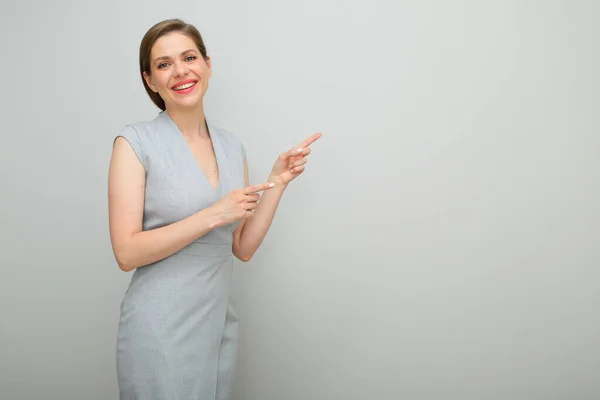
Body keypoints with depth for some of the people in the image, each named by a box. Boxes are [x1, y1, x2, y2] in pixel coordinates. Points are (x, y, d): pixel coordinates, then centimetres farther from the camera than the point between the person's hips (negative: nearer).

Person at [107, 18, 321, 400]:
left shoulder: (233, 147, 5)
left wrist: (278, 181, -4)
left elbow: (243, 247, 4)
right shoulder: (136, 141, -9)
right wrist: (213, 215, -20)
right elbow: (127, 252, -15)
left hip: (220, 324, 5)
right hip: (160, 330, -5)